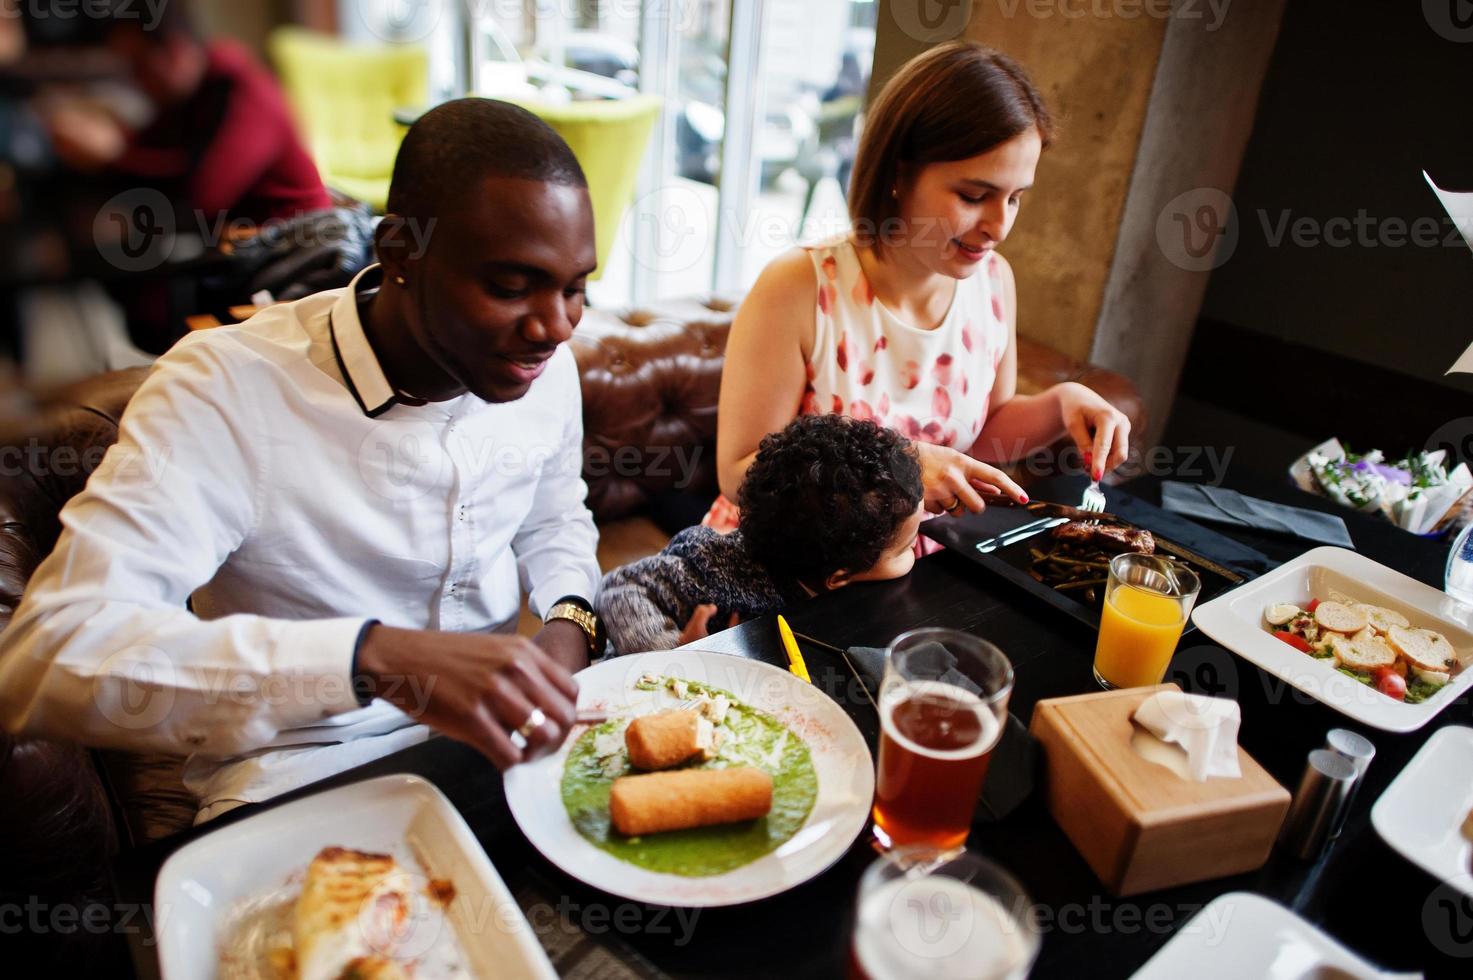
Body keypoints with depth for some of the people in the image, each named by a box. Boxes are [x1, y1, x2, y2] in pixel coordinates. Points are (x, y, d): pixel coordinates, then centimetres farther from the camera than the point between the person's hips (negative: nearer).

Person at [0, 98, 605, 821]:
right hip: (306, 773, -2)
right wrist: (374, 656, -42)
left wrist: (569, 620, -7)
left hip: (503, 731, 3)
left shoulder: (545, 363, -3)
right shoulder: (225, 388, -20)